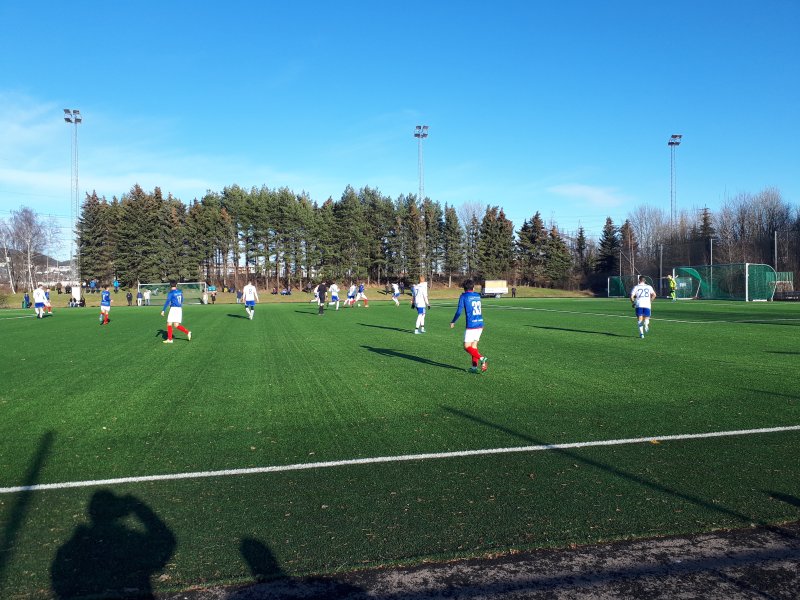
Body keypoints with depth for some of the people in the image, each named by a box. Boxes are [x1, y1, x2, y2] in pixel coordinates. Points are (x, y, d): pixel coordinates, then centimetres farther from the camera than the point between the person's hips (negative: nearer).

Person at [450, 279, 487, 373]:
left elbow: (459, 311, -6)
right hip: (480, 323, 6)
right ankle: (474, 367, 9)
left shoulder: (463, 296, -3)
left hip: (471, 325, -6)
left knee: (467, 347, -1)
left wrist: (453, 322, 6)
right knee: (474, 346, 13)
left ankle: (481, 358, -20)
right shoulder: (478, 295, 13)